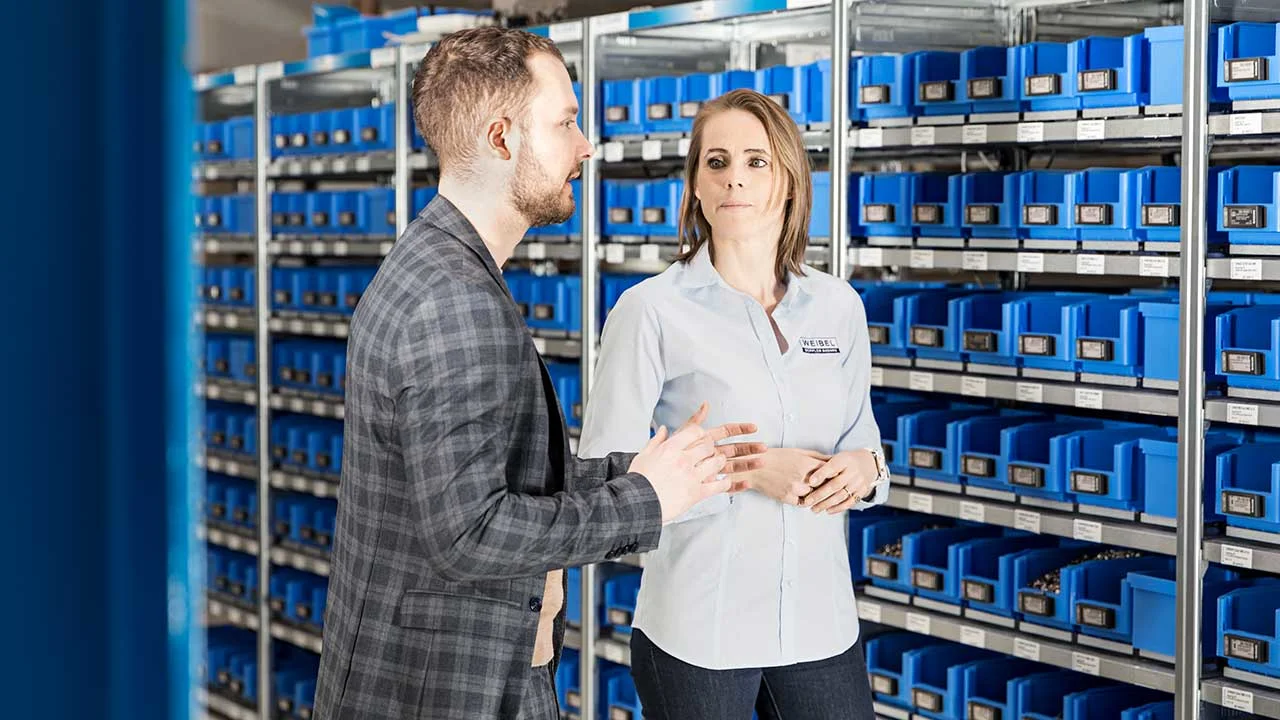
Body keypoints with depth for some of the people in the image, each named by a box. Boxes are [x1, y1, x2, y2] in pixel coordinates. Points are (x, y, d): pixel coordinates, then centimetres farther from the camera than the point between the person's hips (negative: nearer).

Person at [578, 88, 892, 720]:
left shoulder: (838, 305, 4)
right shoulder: (650, 310, -9)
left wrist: (864, 468, -8)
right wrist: (743, 473, -20)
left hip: (821, 621, 4)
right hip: (697, 633, -4)